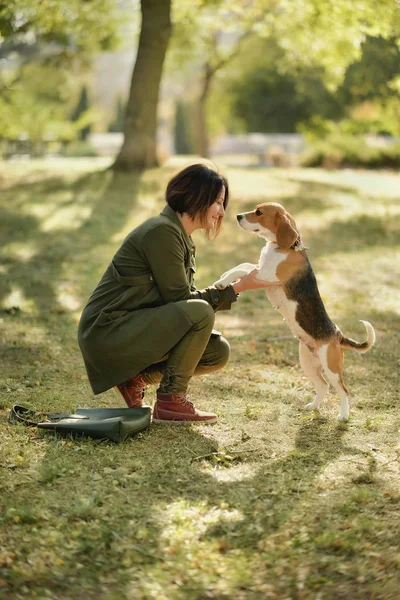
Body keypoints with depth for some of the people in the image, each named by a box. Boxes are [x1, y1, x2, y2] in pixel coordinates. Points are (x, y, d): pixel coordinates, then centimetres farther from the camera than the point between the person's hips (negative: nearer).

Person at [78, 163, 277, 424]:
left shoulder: (182, 238, 13)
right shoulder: (162, 231, -17)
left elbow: (185, 297, 7)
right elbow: (179, 297, -18)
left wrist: (238, 284, -2)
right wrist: (237, 288, -14)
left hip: (135, 329, 10)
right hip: (107, 331, -10)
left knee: (218, 352, 2)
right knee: (199, 312, -25)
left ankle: (136, 377, 8)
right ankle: (170, 402, -13)